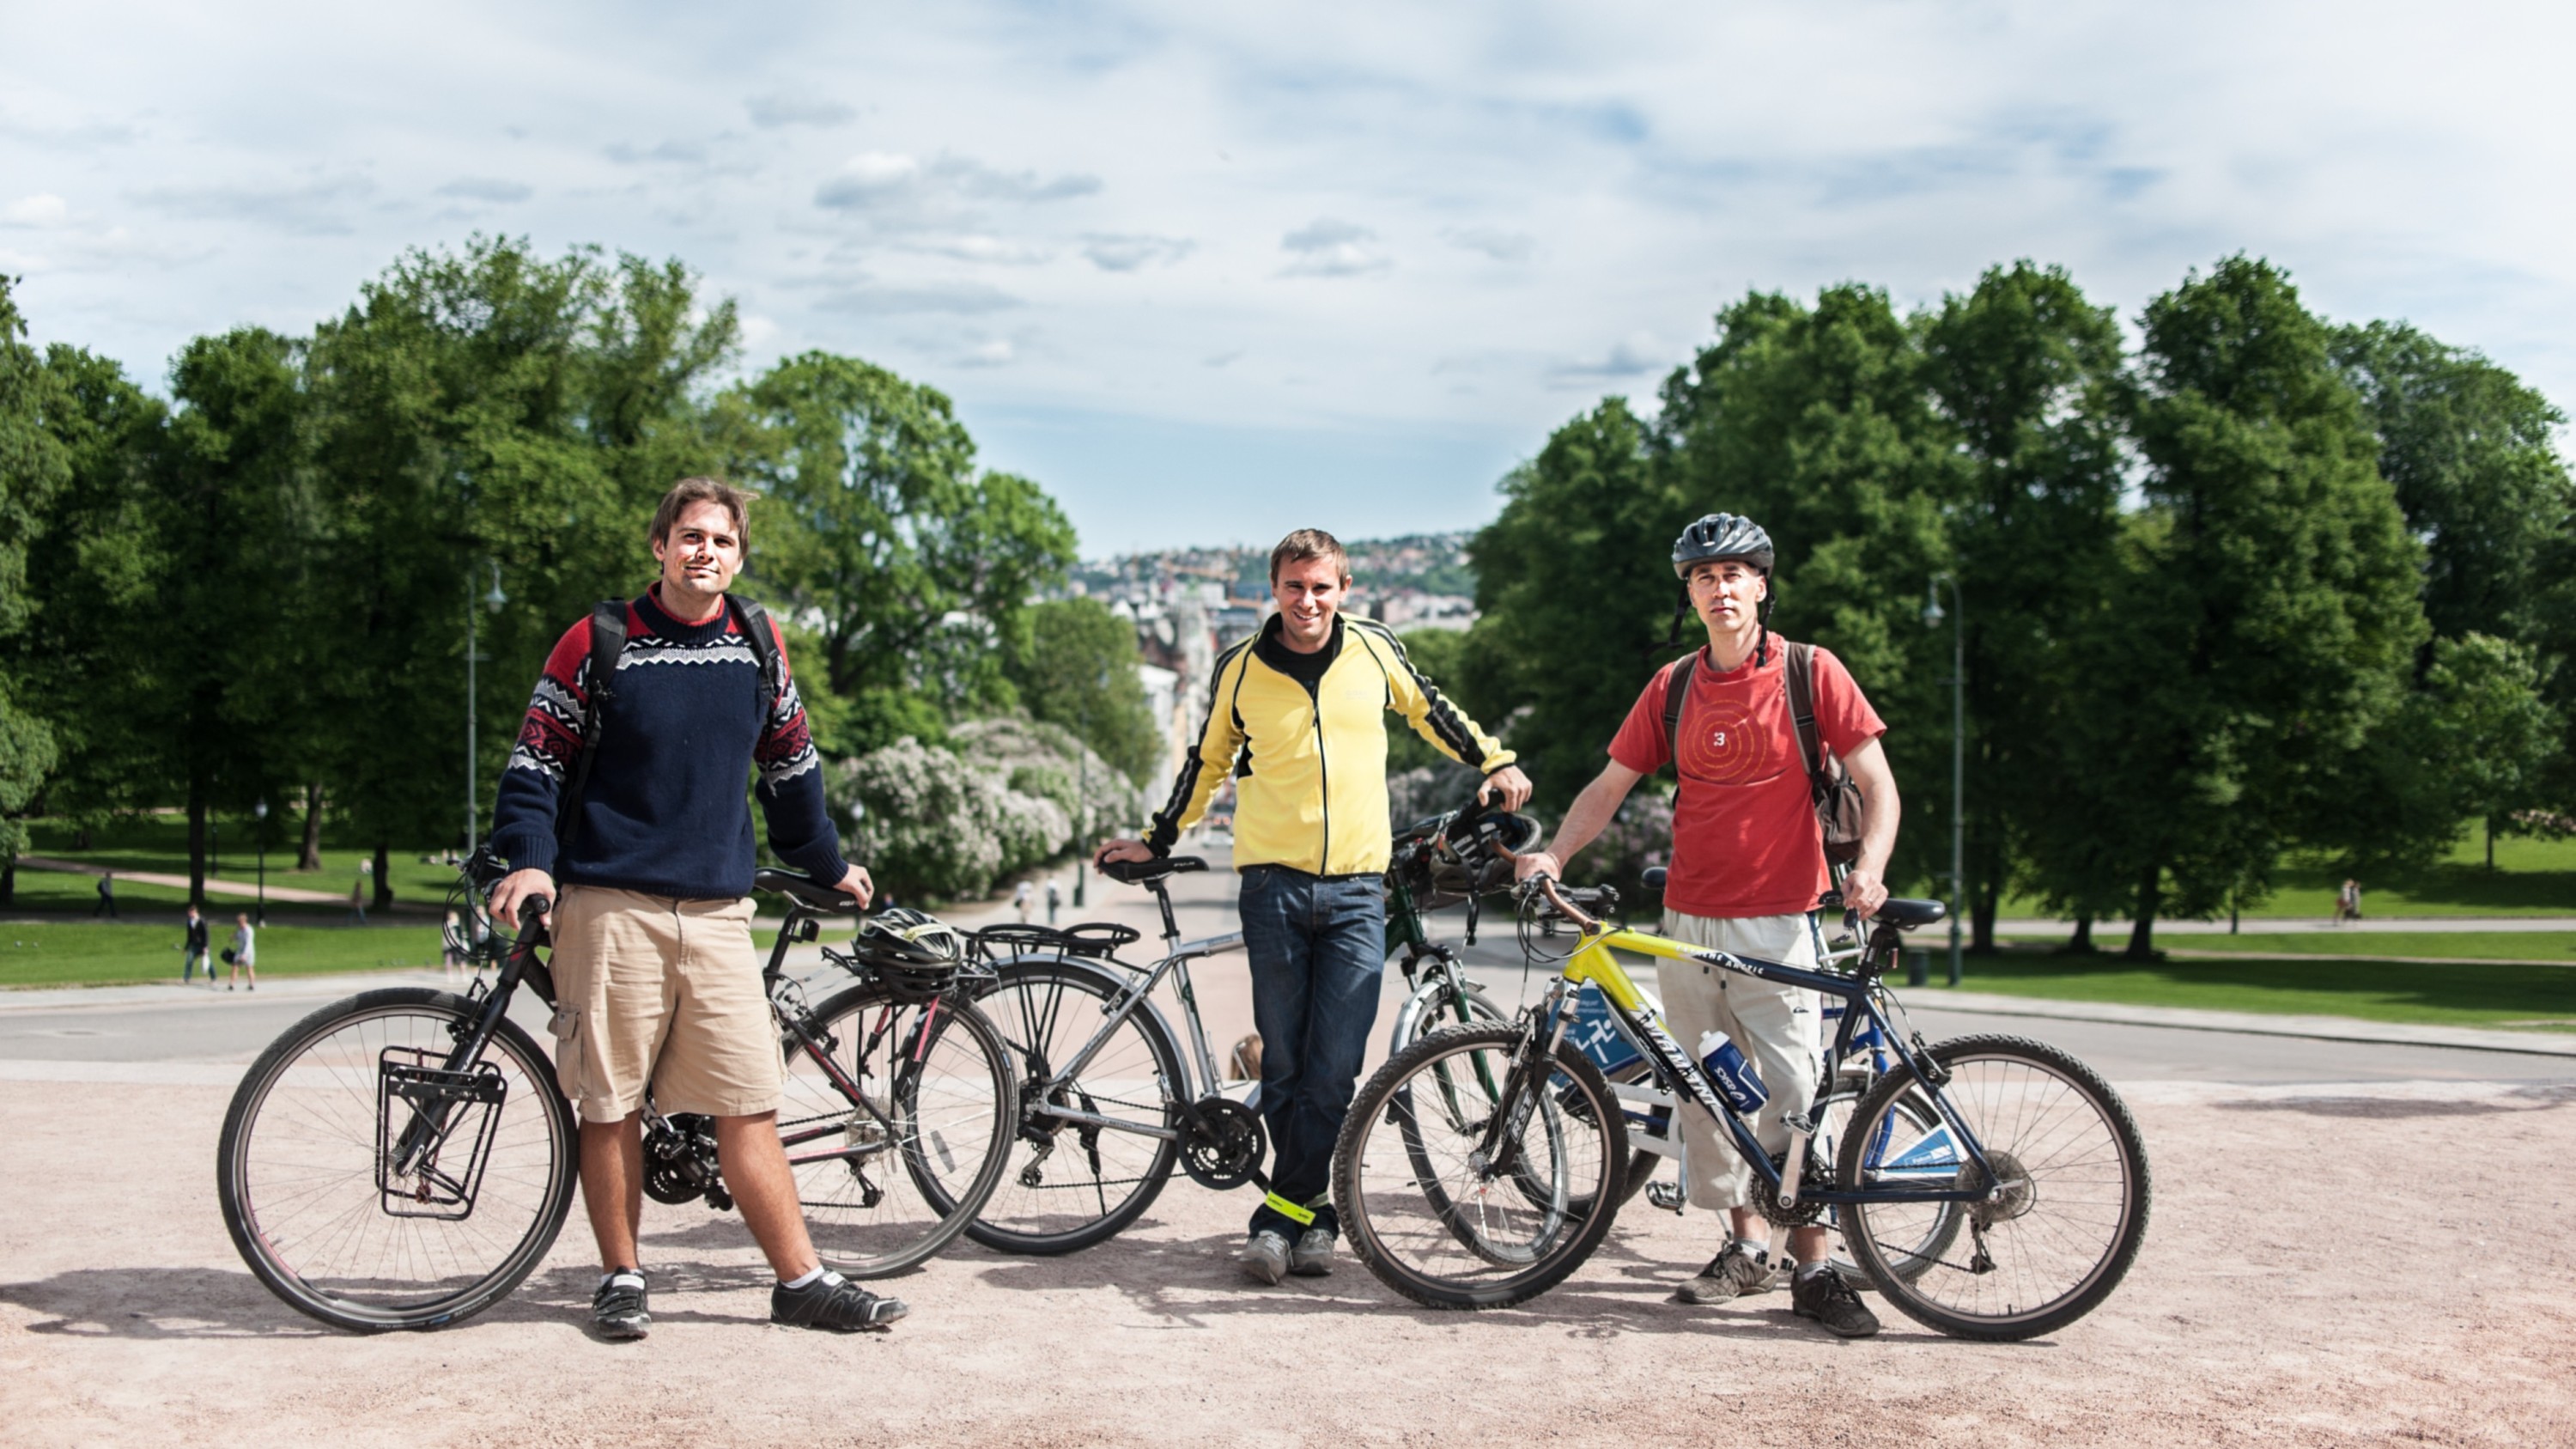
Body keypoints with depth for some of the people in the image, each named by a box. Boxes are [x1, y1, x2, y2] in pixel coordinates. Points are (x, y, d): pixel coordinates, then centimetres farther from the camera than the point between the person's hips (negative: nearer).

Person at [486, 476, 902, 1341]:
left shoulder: (758, 645, 9)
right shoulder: (598, 644, -1)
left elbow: (790, 762, 22)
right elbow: (536, 760, 2)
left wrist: (827, 865, 29)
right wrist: (529, 860, -13)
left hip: (717, 911, 2)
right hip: (611, 906, -2)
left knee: (751, 1106, 0)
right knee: (610, 1103, 4)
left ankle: (800, 1281, 6)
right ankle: (621, 1280, 17)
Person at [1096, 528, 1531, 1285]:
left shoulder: (1374, 649, 4)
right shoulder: (1241, 668, 3)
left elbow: (1428, 709, 22)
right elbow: (1208, 761, 17)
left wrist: (1494, 762, 18)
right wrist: (1156, 842, 19)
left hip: (1357, 889, 0)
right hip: (1274, 882, 0)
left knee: (1335, 1066, -5)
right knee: (1284, 1060, 0)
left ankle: (1286, 1211, 4)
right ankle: (1312, 1212, 12)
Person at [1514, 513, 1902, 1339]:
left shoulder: (1811, 674, -2)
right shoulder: (1673, 687, 8)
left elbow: (1875, 781, -3)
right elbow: (1610, 787, 11)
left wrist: (1868, 868, -20)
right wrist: (1555, 854, -5)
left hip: (1778, 923, -4)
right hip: (1688, 921, 4)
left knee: (1796, 1091, -9)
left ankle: (1813, 1269, 0)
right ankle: (1747, 1246, 22)